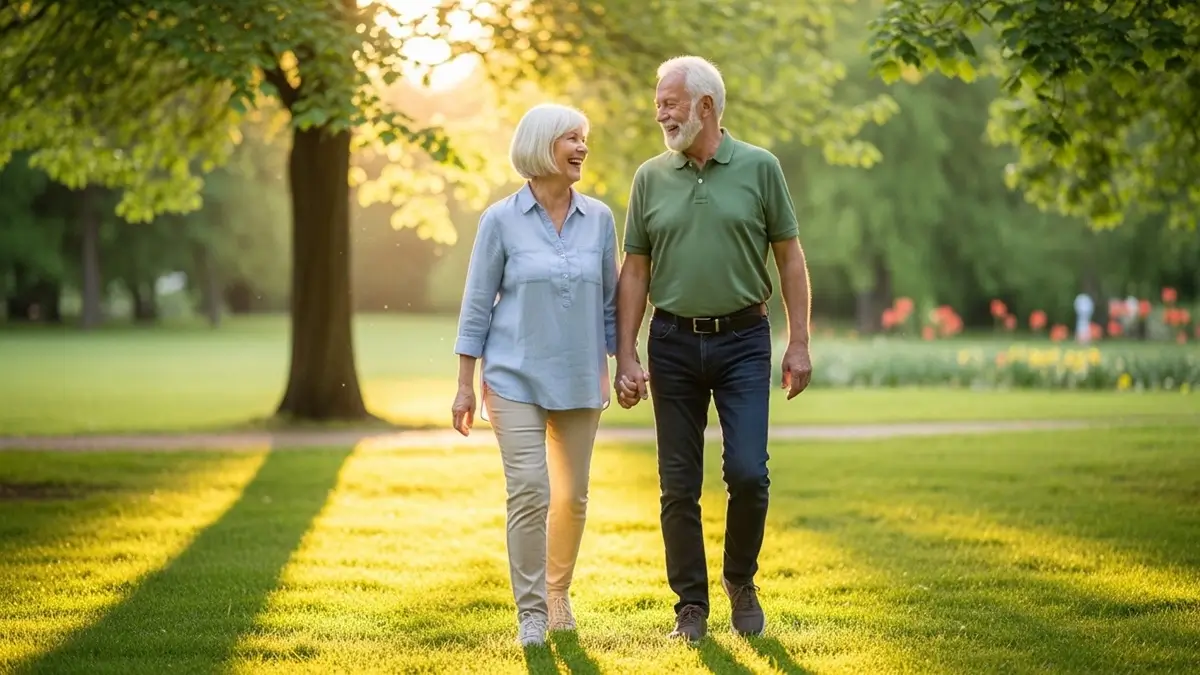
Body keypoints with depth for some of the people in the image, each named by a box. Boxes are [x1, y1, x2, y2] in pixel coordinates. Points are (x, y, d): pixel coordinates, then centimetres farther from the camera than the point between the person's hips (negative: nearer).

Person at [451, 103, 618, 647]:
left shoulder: (599, 219, 4)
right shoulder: (501, 220, -4)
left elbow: (610, 301, 12)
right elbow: (477, 305, -1)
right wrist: (465, 385, -2)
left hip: (579, 379, 3)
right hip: (516, 378, -3)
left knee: (573, 496, 8)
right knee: (529, 493, -10)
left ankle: (558, 594, 29)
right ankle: (531, 613, -1)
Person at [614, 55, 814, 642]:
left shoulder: (759, 168, -1)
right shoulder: (650, 178, 4)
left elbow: (790, 257, 2)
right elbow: (635, 271, 6)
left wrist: (799, 343, -3)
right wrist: (626, 357, 0)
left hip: (742, 338, -2)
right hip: (673, 342, 2)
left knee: (748, 473, -9)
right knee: (678, 485, 4)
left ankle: (741, 581, 16)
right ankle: (690, 604, 15)